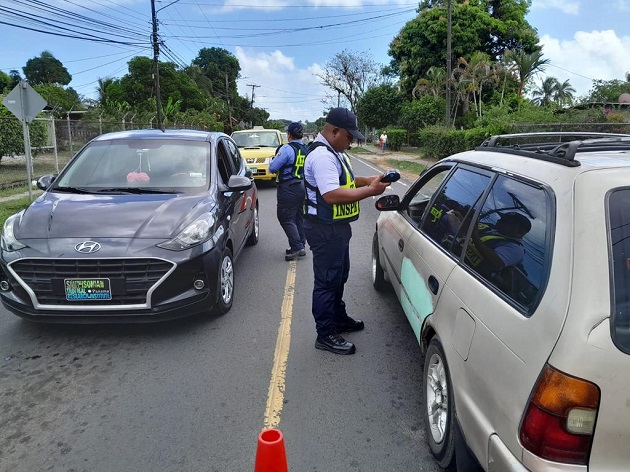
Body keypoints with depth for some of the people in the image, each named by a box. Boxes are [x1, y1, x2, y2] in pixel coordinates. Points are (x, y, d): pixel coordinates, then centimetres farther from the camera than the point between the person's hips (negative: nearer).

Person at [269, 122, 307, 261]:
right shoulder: (307, 149, 6)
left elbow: (272, 168, -15)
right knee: (299, 218, 15)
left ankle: (297, 247, -6)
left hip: (288, 188, -8)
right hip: (303, 186, 8)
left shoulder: (287, 149, -16)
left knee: (286, 219, -2)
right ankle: (300, 246, 20)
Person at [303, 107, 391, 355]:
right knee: (327, 281, 0)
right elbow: (332, 194, -32)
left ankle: (338, 317, 40)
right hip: (325, 230, -11)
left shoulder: (334, 152, 12)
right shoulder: (322, 156, -23)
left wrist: (371, 179, 6)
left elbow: (344, 181, 22)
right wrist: (370, 190, -26)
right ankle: (325, 334, 12)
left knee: (339, 275, 23)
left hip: (337, 226, 11)